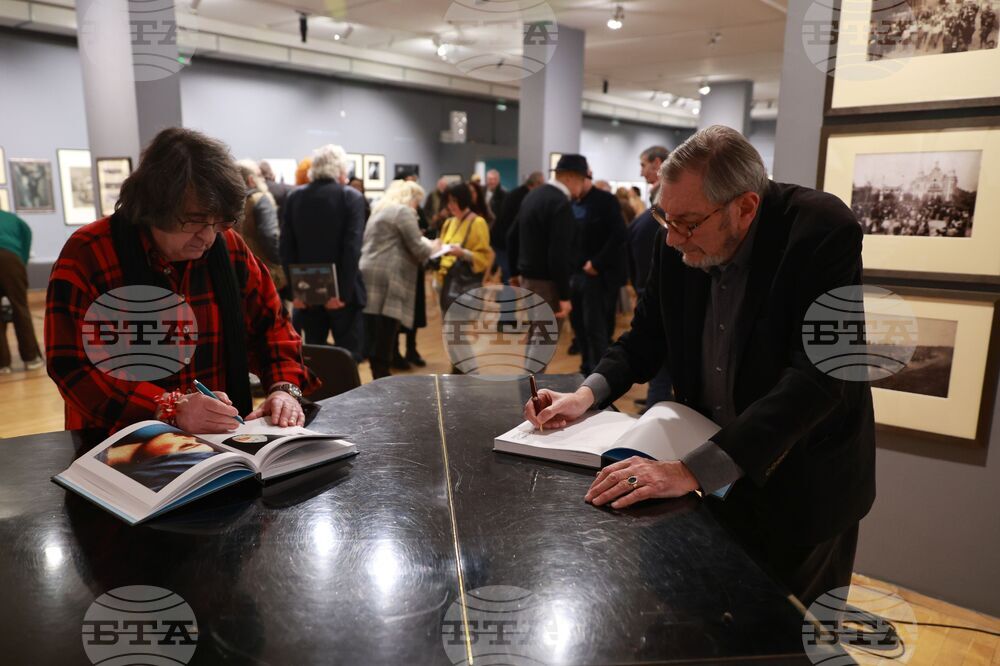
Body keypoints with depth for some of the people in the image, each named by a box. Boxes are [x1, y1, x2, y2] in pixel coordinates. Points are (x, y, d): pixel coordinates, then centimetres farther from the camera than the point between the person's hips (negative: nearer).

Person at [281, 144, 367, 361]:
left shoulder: (294, 198, 5)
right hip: (341, 290, -4)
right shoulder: (352, 197, -6)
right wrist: (343, 291, -14)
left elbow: (286, 247, 2)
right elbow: (352, 247, -15)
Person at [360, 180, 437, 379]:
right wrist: (432, 247, 11)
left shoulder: (380, 210, 26)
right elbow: (417, 248, -8)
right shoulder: (404, 211, -3)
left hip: (369, 274, 9)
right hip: (387, 278, -9)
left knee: (374, 336, 8)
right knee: (384, 336, -7)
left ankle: (379, 377, 13)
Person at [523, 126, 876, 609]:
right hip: (716, 474, 5)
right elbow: (647, 334, 4)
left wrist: (693, 470, -40)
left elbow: (819, 376, -34)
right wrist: (587, 393, -15)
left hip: (802, 483, -4)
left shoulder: (823, 233, -25)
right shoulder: (679, 243, -9)